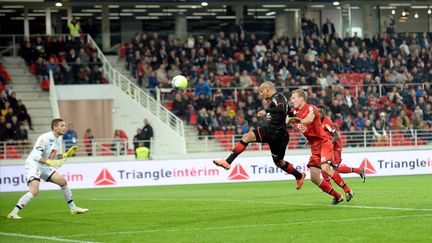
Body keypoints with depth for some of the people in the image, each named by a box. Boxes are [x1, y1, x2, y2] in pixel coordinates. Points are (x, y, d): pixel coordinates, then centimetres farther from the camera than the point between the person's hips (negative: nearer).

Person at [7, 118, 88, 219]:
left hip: (45, 167, 9)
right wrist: (50, 162, -36)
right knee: (34, 191, -26)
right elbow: (36, 156, -26)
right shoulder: (44, 138, -21)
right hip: (33, 165, -9)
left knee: (63, 182, 7)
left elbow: (57, 157, 15)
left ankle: (73, 208, 22)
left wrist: (67, 154, -2)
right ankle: (13, 213, -22)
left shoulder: (59, 138, 7)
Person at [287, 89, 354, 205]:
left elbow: (309, 119, -33)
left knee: (325, 168, -27)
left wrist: (299, 120, -53)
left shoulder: (311, 108, -12)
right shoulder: (295, 112, 11)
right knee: (314, 178, -3)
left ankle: (348, 191, -14)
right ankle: (337, 196, 9)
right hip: (314, 147, 8)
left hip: (324, 143, -8)